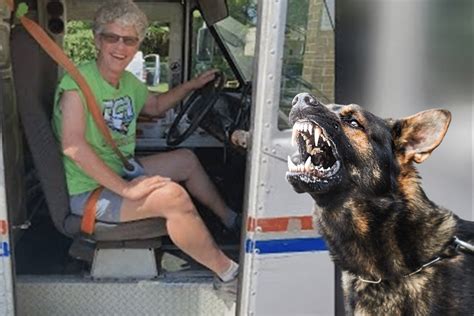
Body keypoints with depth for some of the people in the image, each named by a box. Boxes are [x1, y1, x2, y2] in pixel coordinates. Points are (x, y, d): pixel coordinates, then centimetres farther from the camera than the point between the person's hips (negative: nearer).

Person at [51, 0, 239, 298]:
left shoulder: (129, 82, 4)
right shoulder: (79, 82, -22)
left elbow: (156, 106, 26)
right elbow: (72, 145, -33)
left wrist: (191, 85, 15)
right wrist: (125, 189, -34)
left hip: (120, 172, 10)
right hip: (87, 191, -10)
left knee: (186, 159, 16)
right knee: (173, 197, -28)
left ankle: (231, 220, 34)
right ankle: (228, 273, -10)